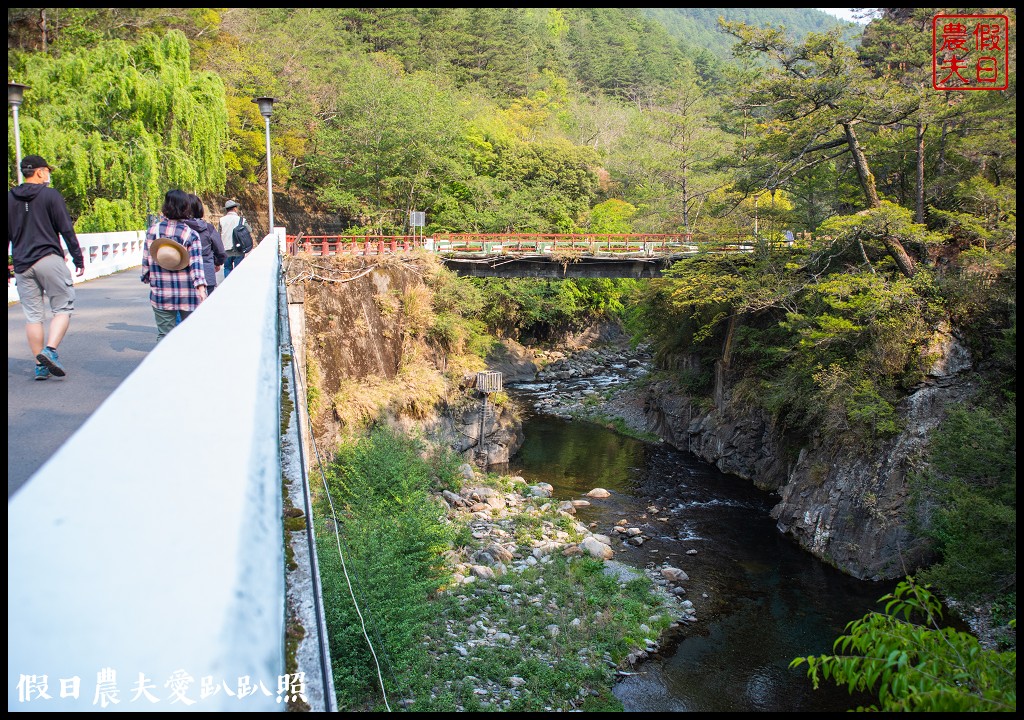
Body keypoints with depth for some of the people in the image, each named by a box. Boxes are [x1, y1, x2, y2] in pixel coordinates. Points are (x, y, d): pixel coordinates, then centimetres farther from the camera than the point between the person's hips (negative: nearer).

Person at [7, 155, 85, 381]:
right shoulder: (51, 195, -3)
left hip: (22, 265, 5)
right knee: (63, 308, 2)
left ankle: (40, 366, 9)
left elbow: (7, 235, 13)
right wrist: (78, 259, -1)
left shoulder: (10, 199, 11)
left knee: (32, 315, 8)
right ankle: (50, 350, -18)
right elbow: (67, 230, -6)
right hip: (49, 260, -5)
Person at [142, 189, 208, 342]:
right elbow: (196, 263, -14)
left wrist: (147, 278, 22)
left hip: (161, 293, 1)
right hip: (187, 293, -1)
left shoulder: (153, 230, 0)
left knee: (164, 334, 5)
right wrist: (201, 288, -19)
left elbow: (146, 259, 7)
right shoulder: (191, 234, -6)